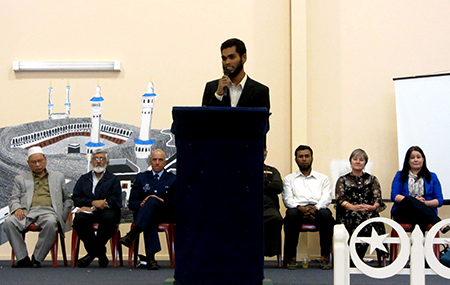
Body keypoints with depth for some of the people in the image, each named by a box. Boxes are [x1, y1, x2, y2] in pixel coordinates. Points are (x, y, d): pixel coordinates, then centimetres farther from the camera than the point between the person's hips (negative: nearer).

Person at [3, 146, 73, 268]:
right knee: (9, 222, -32)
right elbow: (14, 199, 16)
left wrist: (62, 217, 7)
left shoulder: (58, 177, 25)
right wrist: (17, 208, -9)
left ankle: (37, 258, -26)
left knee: (51, 223, -39)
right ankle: (22, 258, -24)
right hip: (27, 211, 1)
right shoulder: (21, 179, 25)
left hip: (48, 211, -1)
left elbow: (68, 200, 24)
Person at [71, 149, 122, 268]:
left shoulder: (114, 179, 18)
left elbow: (116, 201, 2)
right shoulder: (83, 179, 25)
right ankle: (100, 252, -19)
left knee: (109, 219, -39)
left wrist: (93, 208, -9)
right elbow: (76, 198, 11)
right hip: (88, 210, 2)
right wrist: (93, 203, -8)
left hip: (106, 210, -2)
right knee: (79, 219, -34)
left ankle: (93, 251, -18)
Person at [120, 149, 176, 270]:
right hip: (144, 213, 1)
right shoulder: (141, 178, 21)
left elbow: (176, 204, 7)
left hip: (165, 215, 0)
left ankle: (131, 235, -49)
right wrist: (142, 203, -10)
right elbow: (131, 203, 13)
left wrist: (162, 201, -12)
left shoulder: (173, 179, 17)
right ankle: (150, 257, -54)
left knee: (152, 200, -35)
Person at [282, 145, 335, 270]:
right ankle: (291, 257, -33)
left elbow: (326, 198, 8)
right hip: (298, 208, 0)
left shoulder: (323, 178, 25)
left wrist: (316, 208, -14)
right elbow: (288, 199, 8)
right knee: (291, 214, -38)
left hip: (318, 208, 0)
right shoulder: (289, 179, 24)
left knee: (326, 215, -37)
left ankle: (325, 256, -32)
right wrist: (300, 208, -14)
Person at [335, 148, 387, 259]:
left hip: (369, 213, 1)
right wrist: (353, 207, -20)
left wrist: (373, 207, -19)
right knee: (357, 217, -39)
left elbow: (377, 198, 7)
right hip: (348, 215, -1)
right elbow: (340, 199, 2)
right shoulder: (343, 180, 20)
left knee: (370, 217, -38)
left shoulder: (372, 179, 24)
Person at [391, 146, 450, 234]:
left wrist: (424, 202, -12)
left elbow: (439, 201, 11)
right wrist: (414, 200, -13)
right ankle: (439, 224, -53)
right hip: (402, 213, -1)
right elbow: (394, 196, 5)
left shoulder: (432, 177, 20)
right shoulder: (400, 175, 19)